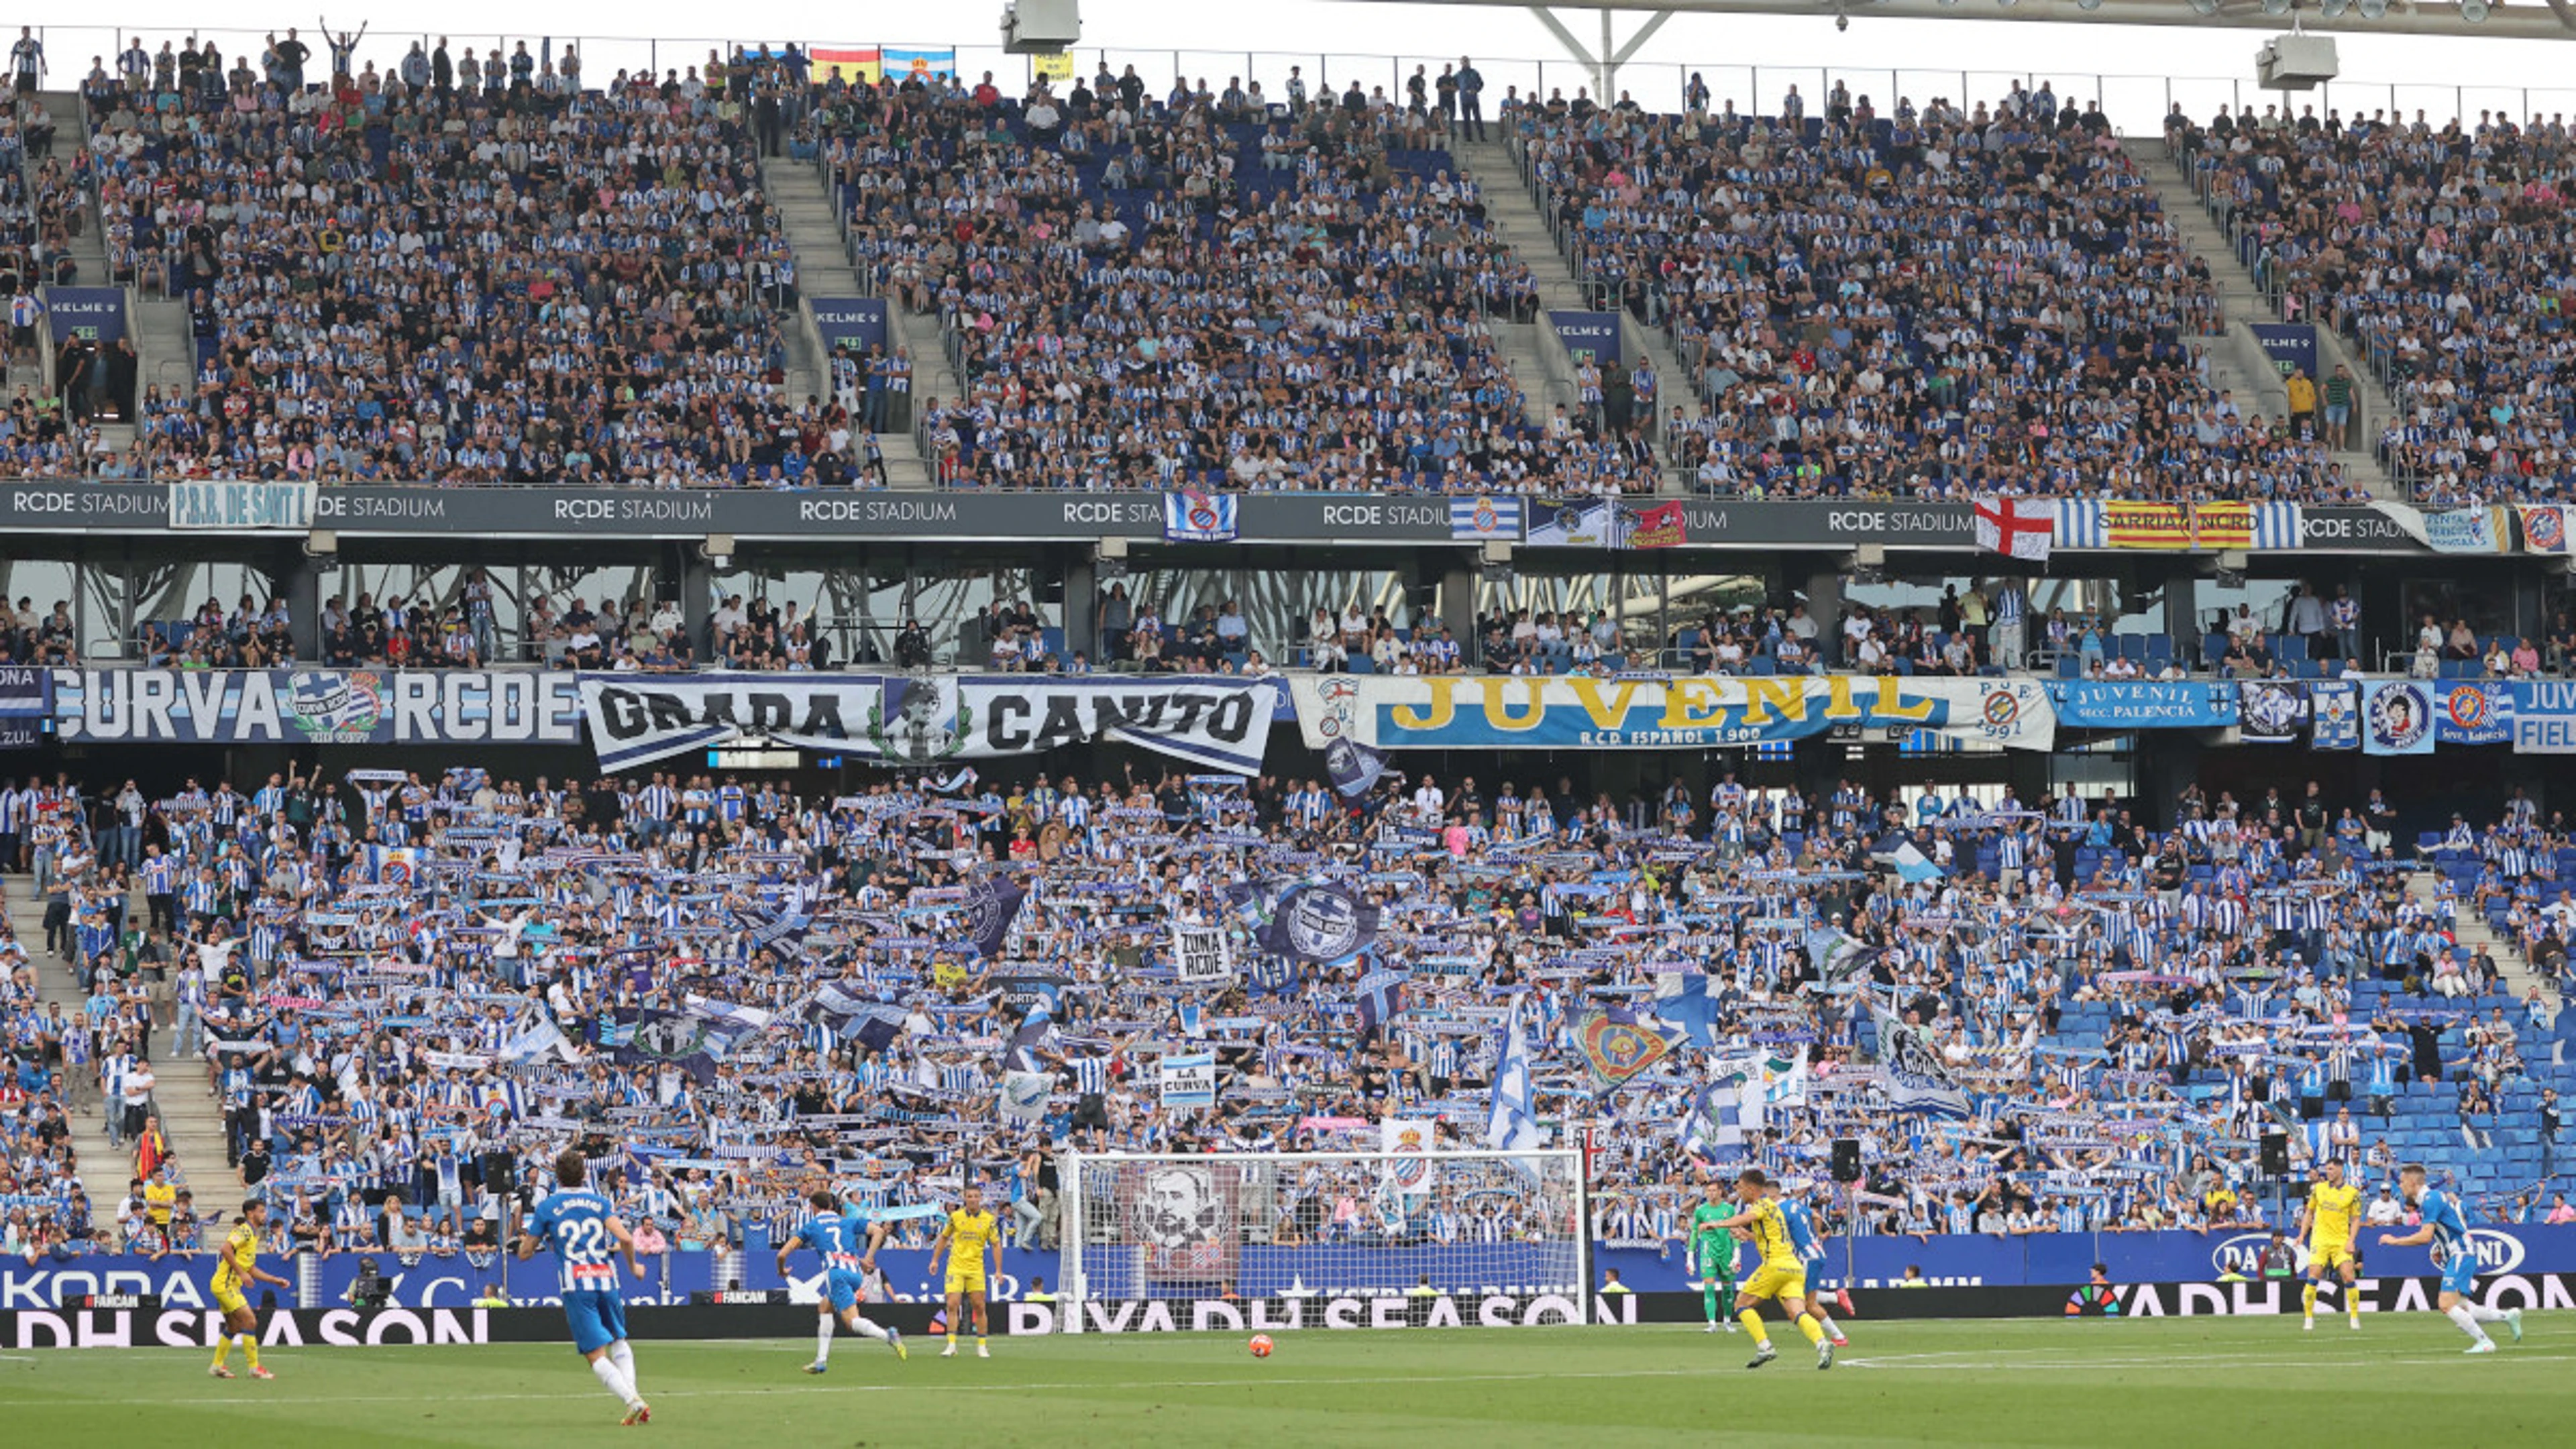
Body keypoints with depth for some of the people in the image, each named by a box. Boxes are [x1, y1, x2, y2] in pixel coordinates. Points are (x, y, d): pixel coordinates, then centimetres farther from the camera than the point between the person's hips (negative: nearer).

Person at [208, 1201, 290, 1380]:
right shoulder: (244, 1231, -13)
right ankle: (255, 1368, -10)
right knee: (250, 1321, -12)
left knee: (234, 1328, 16)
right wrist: (241, 1273, -27)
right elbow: (225, 1249, -28)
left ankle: (217, 1366, 23)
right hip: (225, 1283, -10)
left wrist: (275, 1280, 19)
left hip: (230, 1285, 10)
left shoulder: (253, 1235, 18)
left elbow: (251, 1269, 23)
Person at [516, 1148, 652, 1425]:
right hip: (606, 1278, 3)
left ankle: (633, 1401, -22)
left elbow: (525, 1254, 10)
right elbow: (626, 1239, -4)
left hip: (576, 1285, -3)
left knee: (597, 1355, -4)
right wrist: (633, 1267, 15)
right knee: (619, 1341, 23)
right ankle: (631, 1391, 5)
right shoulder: (599, 1202, 10)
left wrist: (525, 1240, 34)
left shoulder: (547, 1207, 5)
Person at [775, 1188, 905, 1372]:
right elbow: (878, 1231, 11)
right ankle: (821, 1360, 22)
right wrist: (868, 1257, 10)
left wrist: (781, 1270, 32)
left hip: (836, 1272, -5)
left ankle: (887, 1336, -42)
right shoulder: (848, 1222, 24)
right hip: (856, 1272, 5)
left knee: (852, 1321, -13)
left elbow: (782, 1254, 12)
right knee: (824, 1307, 26)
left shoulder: (810, 1227, 16)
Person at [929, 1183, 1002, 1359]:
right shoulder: (955, 1217, 0)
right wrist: (935, 1260, 7)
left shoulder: (988, 1220, -1)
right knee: (953, 1305, -11)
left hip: (976, 1269, 0)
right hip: (956, 1267, 0)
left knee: (979, 1307, 2)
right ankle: (951, 1346, -9)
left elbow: (996, 1245, 2)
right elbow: (944, 1238, 13)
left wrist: (998, 1270, -5)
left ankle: (981, 1346, 13)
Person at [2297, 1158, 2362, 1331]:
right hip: (2320, 1239, 1)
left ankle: (2355, 1318, 1)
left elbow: (2356, 1219, 5)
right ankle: (2308, 1319, 0)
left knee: (2348, 1277, -10)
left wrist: (2351, 1241, -7)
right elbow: (2309, 1212, 16)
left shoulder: (2352, 1193, 1)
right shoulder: (2318, 1189, 8)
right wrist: (2302, 1234, 7)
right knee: (2313, 1277, -9)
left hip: (2342, 1242, -1)